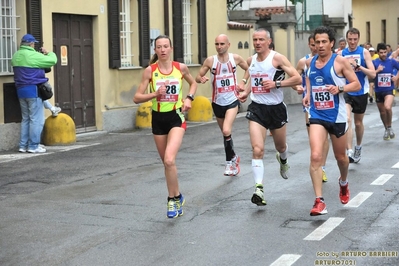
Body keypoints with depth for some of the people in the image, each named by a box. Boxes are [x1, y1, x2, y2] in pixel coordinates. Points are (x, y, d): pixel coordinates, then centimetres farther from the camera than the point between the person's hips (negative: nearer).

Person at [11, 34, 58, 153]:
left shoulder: (16, 56, 9)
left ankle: (23, 145, 15)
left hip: (21, 90, 8)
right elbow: (52, 60, -13)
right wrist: (48, 53, 7)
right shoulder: (33, 56, -15)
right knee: (36, 119, -3)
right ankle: (33, 146, -3)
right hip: (33, 90, -8)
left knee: (25, 119, 15)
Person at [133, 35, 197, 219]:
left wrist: (189, 98, -1)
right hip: (158, 118, 2)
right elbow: (136, 98, -5)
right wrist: (155, 94, -21)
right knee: (166, 163, 12)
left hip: (176, 117, -2)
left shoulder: (181, 68, -3)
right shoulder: (150, 70, -5)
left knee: (169, 160, -21)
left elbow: (193, 83, 17)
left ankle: (173, 199, -3)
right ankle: (176, 197, 32)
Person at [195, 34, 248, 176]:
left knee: (226, 131, -21)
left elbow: (248, 69, 14)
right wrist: (202, 79, -24)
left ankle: (230, 160, -4)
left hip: (232, 101, -2)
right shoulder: (210, 60, -7)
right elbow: (198, 77, -1)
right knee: (225, 133, 15)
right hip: (217, 102, 2)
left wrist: (243, 81, -2)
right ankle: (234, 157, 36)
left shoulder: (236, 58, -5)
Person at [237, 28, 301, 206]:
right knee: (257, 149, -15)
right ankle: (259, 189, -17)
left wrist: (276, 83, -24)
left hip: (276, 108, -2)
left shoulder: (277, 58, -11)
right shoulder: (251, 61, 5)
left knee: (281, 147, 19)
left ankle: (283, 160, 57)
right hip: (257, 108, 2)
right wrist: (246, 92, 8)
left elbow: (297, 79, -15)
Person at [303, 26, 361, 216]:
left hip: (337, 116, -2)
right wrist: (308, 93, 7)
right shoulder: (310, 62, 3)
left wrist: (340, 88, -26)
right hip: (317, 116, 2)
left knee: (340, 156, 16)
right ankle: (319, 201, -15)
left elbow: (357, 85, -8)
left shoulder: (340, 61, -10)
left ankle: (343, 183, 50)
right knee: (315, 156, -16)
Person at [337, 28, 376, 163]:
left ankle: (358, 147, 40)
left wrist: (358, 66, -21)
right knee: (347, 119, -21)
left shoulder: (364, 52, -3)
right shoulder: (341, 54, 1)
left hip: (361, 92, 0)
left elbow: (373, 74, -9)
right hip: (346, 91, 0)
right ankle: (350, 152, -24)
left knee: (358, 122, 15)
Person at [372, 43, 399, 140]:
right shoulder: (374, 62, -4)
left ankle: (390, 127, -5)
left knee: (387, 107, -28)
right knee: (382, 111, 15)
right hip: (378, 91, 2)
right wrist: (377, 70, -19)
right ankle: (386, 129, 36)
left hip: (389, 90, -2)